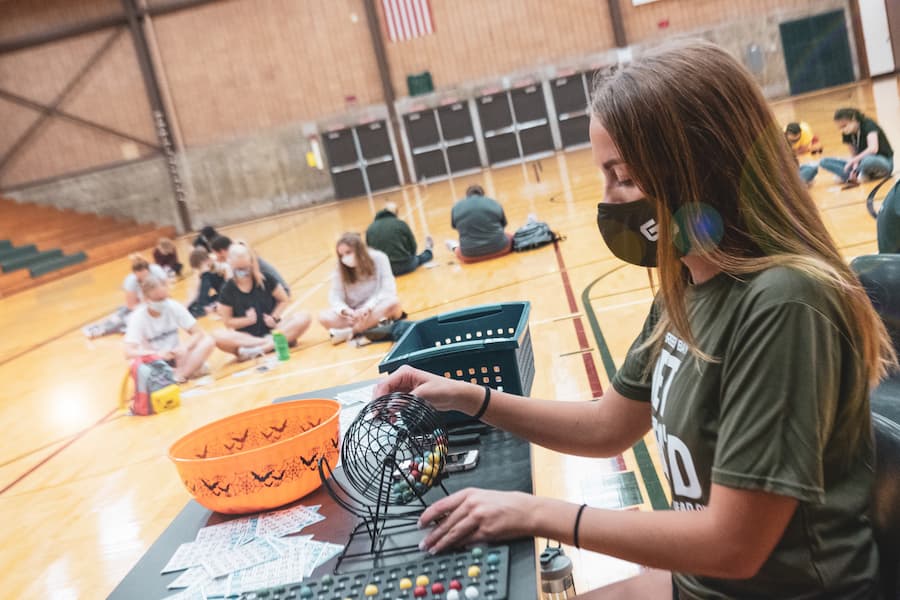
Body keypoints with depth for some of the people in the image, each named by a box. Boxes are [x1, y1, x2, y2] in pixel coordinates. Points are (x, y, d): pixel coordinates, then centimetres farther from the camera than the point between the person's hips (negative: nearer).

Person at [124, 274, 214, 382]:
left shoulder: (175, 307, -12)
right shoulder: (138, 317, -18)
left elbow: (199, 333, -10)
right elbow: (129, 352, -27)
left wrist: (184, 346, -31)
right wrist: (157, 353, -44)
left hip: (176, 356, 2)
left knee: (208, 342, -22)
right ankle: (190, 369, -25)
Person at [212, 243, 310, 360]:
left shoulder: (265, 279, -5)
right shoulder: (228, 290, -5)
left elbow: (283, 300, 7)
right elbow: (227, 321, 0)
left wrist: (274, 317, -8)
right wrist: (247, 319, -17)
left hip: (271, 329, 1)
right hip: (246, 336, -1)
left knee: (303, 317, -23)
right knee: (217, 336, -31)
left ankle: (258, 349, -33)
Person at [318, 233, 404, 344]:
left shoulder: (379, 258, -10)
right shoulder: (340, 268, -3)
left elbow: (388, 290, -16)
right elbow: (335, 296, -10)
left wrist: (367, 308, -29)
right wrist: (347, 311, -31)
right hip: (354, 313, 1)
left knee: (393, 302, -35)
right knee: (324, 317, -23)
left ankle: (349, 332, -27)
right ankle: (373, 325, -28)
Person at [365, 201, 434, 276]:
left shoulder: (370, 228, 2)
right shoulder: (400, 224, -6)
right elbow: (413, 247, 4)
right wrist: (409, 257, 26)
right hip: (404, 267, -2)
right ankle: (428, 251, 56)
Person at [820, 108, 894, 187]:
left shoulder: (868, 125, -19)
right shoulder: (847, 134, -1)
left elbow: (873, 149, -34)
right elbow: (854, 155, 0)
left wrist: (851, 161, -32)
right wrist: (855, 168, -20)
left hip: (884, 162, -6)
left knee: (868, 160, -45)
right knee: (824, 162, -9)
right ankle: (853, 177, -26)